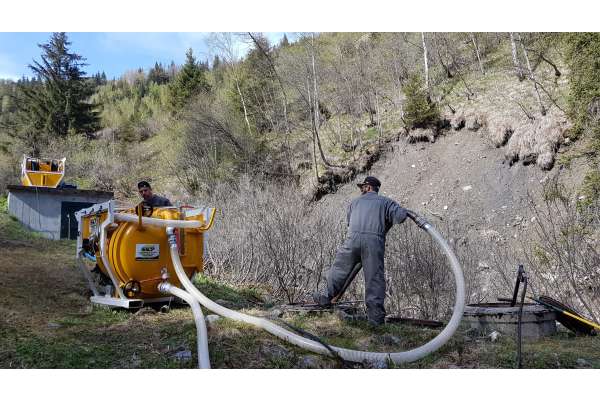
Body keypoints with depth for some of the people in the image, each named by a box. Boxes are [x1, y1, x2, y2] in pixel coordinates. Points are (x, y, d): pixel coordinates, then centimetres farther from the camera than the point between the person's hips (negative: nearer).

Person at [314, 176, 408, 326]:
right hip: (375, 241, -1)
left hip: (353, 238, 1)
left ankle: (327, 297, 30)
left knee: (340, 268, 16)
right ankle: (375, 316, 2)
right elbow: (400, 216, 5)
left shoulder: (356, 201, 25)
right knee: (374, 277, 2)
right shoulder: (385, 202, 18)